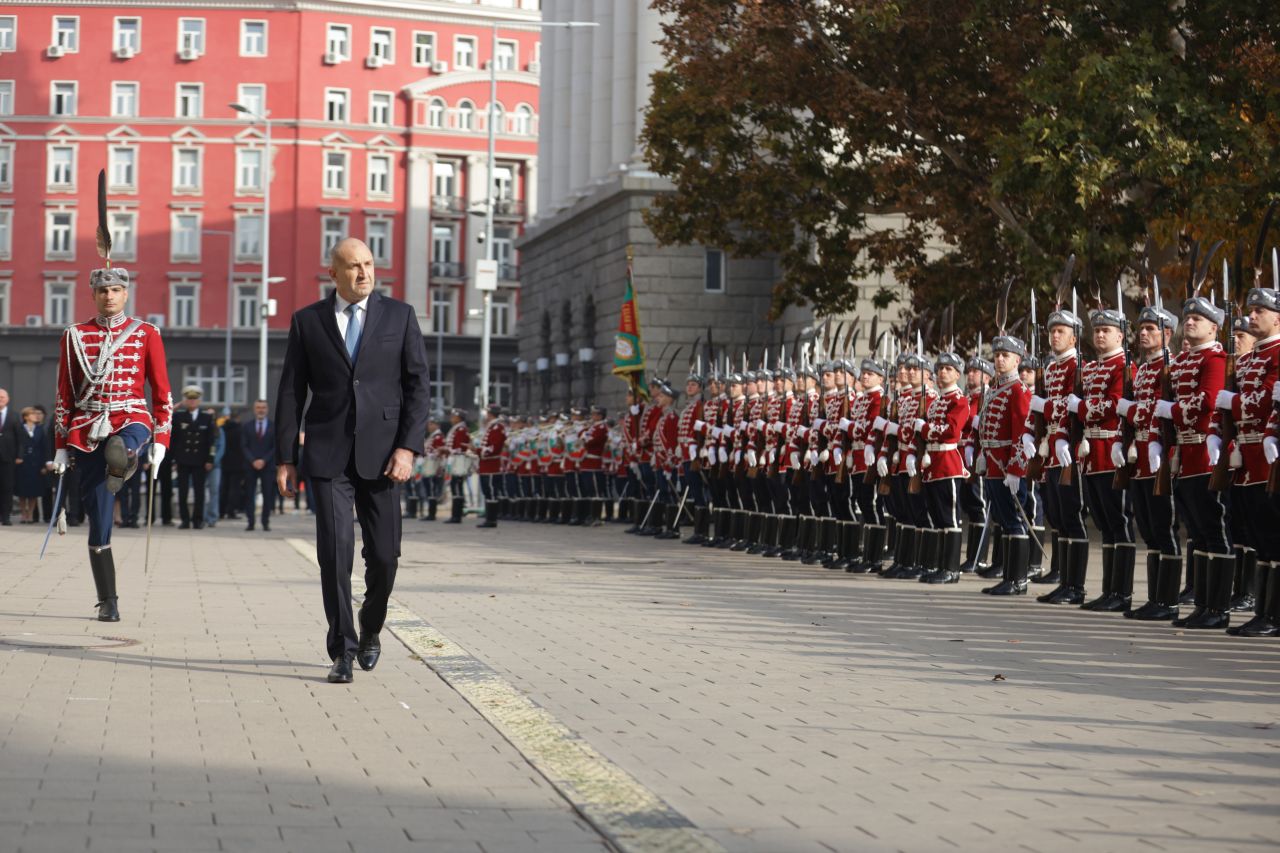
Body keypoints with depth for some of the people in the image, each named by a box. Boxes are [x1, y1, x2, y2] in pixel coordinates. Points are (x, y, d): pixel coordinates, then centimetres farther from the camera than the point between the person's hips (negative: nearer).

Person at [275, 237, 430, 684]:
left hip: (381, 453, 1)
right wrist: (285, 459, 1)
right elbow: (291, 393, 6)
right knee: (335, 551, -9)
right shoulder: (307, 321, 6)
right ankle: (342, 651, -1)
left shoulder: (399, 315, 6)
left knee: (383, 555, 3)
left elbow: (417, 386, 2)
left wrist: (408, 447, -9)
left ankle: (369, 632, 29)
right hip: (328, 454, 0)